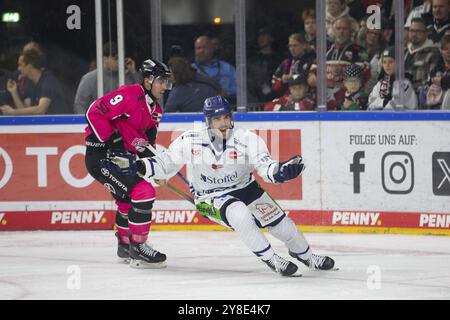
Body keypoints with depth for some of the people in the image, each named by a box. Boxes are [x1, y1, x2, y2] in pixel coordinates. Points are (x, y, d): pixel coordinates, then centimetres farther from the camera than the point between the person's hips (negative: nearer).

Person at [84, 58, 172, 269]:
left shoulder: (154, 109, 12)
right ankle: (137, 248, -11)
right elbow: (95, 112, -22)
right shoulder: (129, 95, -18)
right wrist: (111, 141, -22)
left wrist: (148, 153, -5)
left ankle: (125, 246, 46)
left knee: (129, 200, 26)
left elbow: (147, 138, 17)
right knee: (143, 192, -18)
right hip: (101, 155, -11)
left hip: (122, 156, 11)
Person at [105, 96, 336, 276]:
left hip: (245, 188, 3)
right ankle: (272, 261, -18)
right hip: (211, 198, -3)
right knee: (240, 215, -33)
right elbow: (165, 164, -5)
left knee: (279, 222, 2)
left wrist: (281, 172, -47)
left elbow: (264, 166, -25)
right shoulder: (191, 141, -15)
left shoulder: (246, 139, -17)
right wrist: (137, 166, -19)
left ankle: (306, 256, 32)